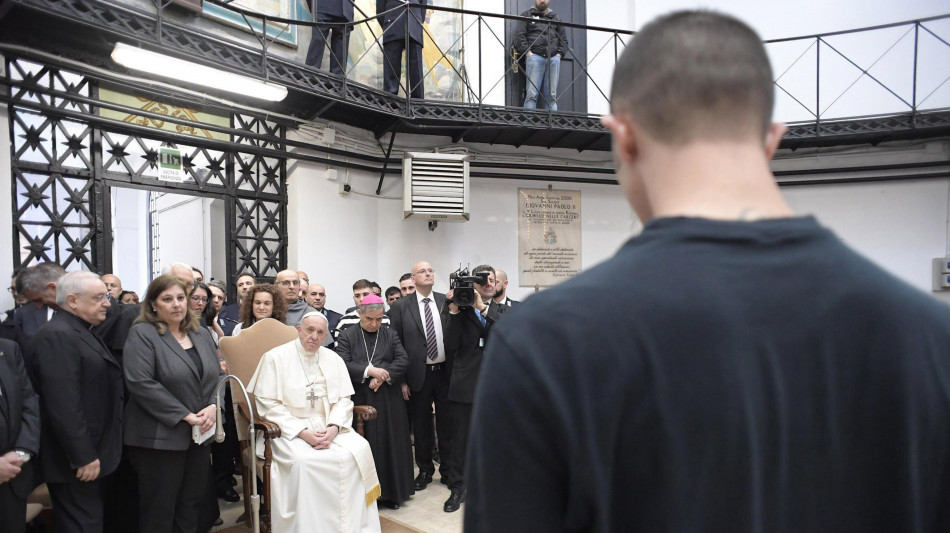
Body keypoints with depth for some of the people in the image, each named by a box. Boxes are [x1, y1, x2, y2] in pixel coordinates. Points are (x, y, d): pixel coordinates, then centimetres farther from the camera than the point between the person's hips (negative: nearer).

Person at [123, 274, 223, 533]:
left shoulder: (201, 334, 11)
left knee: (192, 507, 13)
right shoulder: (142, 334, -8)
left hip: (200, 435, 6)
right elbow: (141, 383, -18)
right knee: (160, 511, 5)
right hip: (160, 438, -6)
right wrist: (184, 415, -18)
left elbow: (218, 375, 13)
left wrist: (213, 407, -7)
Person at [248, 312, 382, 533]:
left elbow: (343, 399, 7)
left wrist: (333, 428, -13)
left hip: (329, 427, 4)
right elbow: (268, 404, -7)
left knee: (359, 449, -22)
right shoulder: (275, 358, -1)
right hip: (290, 429, -3)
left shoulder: (333, 359, 10)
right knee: (302, 461, -33)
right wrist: (302, 432, -16)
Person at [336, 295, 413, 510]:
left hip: (389, 402, 2)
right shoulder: (347, 337, 4)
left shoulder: (390, 335, 9)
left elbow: (403, 360, -1)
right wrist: (369, 371, -18)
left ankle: (390, 492, 16)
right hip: (360, 401, -2)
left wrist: (383, 375, -14)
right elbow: (343, 364, -8)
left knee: (390, 444, 4)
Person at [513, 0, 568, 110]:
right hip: (535, 57, -3)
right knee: (532, 94, -12)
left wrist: (560, 53, 7)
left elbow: (563, 38, 23)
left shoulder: (555, 17, 26)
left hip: (554, 58, 3)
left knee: (552, 95, -2)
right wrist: (527, 52, -8)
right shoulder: (527, 15, 15)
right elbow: (519, 36, 4)